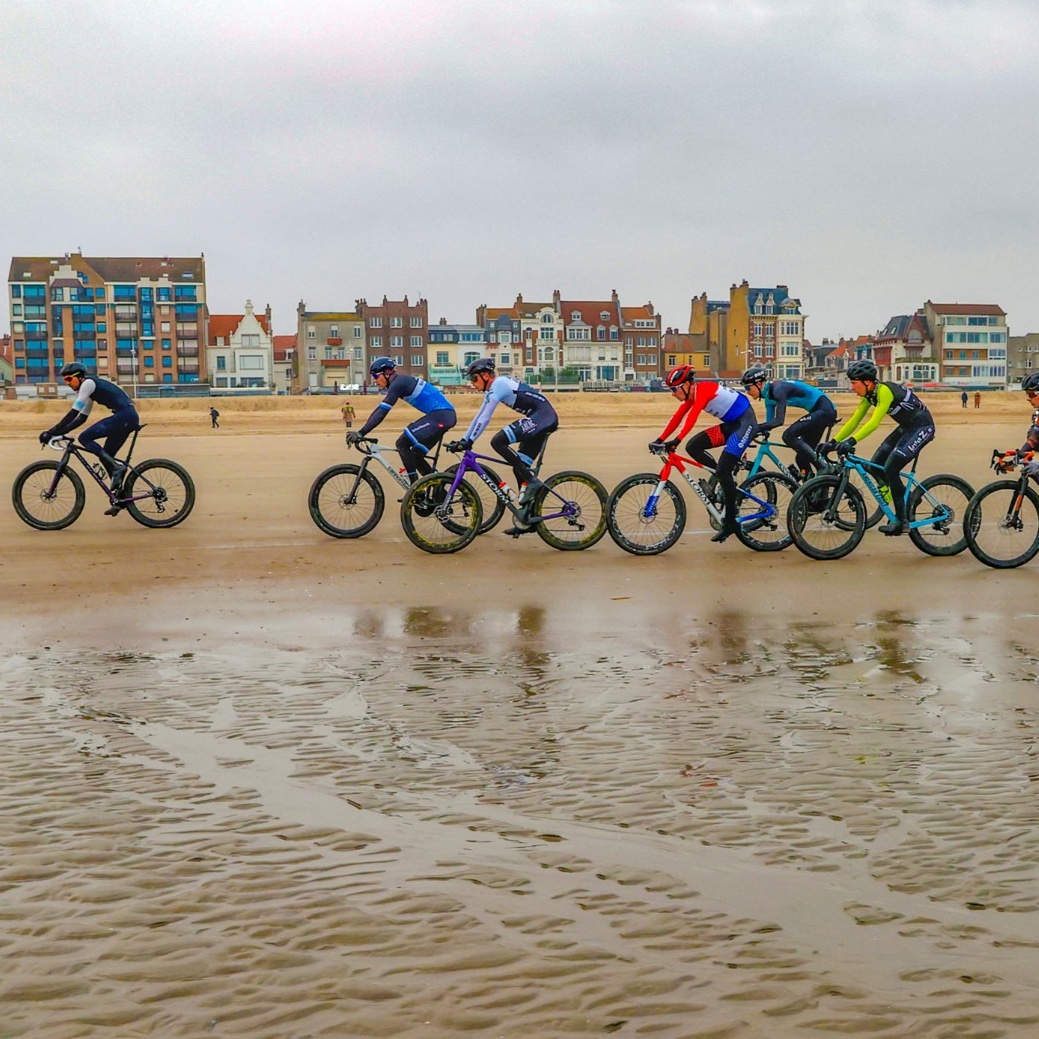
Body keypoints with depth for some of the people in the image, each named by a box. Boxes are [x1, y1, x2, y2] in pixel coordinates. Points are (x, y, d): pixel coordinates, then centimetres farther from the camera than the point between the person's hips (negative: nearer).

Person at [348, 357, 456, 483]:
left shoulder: (398, 383, -12)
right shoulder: (401, 382, 18)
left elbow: (381, 411, -19)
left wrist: (360, 433, -22)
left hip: (440, 416, -10)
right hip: (446, 416, 10)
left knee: (402, 443, -10)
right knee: (416, 454, 14)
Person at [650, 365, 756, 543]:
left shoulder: (703, 389, -21)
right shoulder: (691, 395, 5)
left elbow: (691, 417, -33)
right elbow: (677, 418, 7)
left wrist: (676, 441, -42)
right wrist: (660, 440, 0)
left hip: (744, 422, -9)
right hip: (730, 424, 9)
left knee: (723, 469, -17)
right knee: (693, 447, -5)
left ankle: (730, 522, -8)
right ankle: (727, 479, 6)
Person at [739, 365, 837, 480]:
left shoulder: (778, 389, -20)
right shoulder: (769, 394, 9)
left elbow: (779, 421, -28)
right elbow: (770, 422, 11)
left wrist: (755, 428, -33)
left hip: (824, 409, -10)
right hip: (820, 411, 10)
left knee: (788, 436, -21)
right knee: (802, 457, 8)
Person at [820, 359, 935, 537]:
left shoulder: (884, 391, -27)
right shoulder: (868, 395, 0)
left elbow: (874, 422, -37)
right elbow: (854, 421, 2)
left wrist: (851, 441, -45)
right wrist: (834, 442, -7)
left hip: (922, 427, -9)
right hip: (906, 427, 9)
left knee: (890, 468, -19)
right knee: (875, 466, 2)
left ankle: (901, 521, -12)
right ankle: (907, 497, 19)